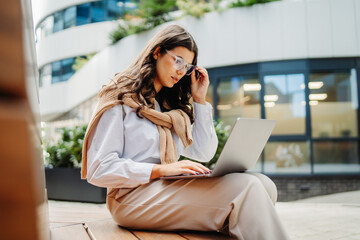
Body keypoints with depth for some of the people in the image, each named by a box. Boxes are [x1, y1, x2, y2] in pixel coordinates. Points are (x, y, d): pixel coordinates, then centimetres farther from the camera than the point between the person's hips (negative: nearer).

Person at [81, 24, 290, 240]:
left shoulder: (171, 107, 20)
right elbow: (99, 170, -10)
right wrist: (160, 170, -21)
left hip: (171, 189, 7)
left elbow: (204, 154, 16)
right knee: (244, 188, -26)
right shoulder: (120, 99, -1)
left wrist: (199, 100, 12)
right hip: (134, 195, -7)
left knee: (263, 184, -17)